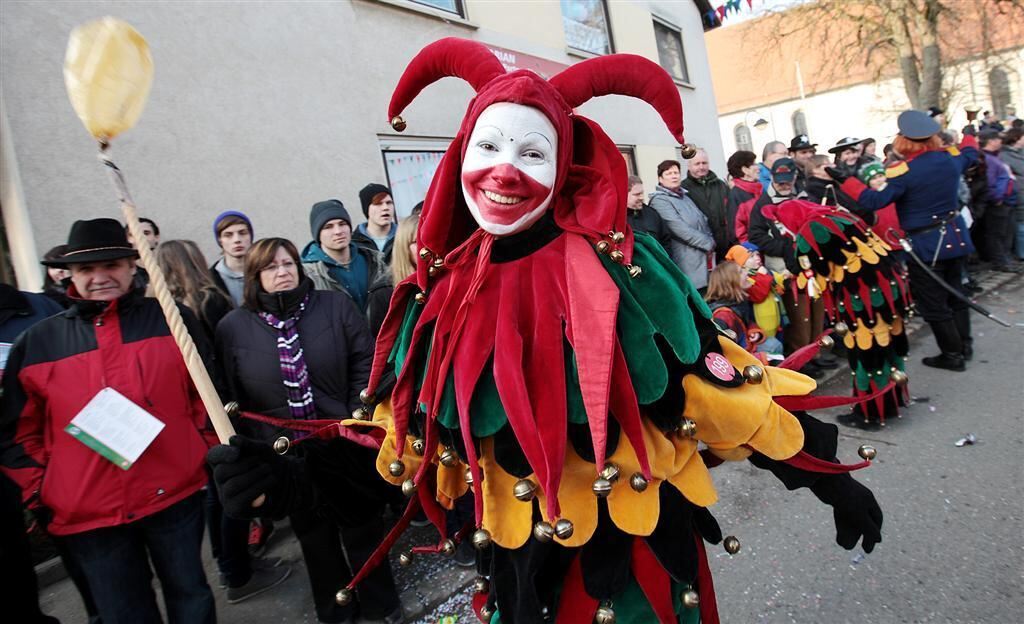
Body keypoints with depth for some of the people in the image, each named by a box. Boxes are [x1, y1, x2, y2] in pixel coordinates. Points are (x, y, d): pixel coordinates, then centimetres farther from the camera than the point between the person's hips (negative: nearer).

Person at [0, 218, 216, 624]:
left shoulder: (173, 320, -1)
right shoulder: (37, 343, 1)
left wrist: (205, 452, 2)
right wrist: (39, 495, 4)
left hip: (175, 495, -1)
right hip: (87, 512, 1)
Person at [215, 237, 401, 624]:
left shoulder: (336, 306, -4)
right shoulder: (233, 327, -4)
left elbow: (365, 363, -2)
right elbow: (231, 397, -1)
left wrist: (357, 419, -9)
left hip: (346, 443, 0)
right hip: (286, 453, 1)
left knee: (362, 526, 15)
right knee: (314, 535, 18)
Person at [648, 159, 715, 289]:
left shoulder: (684, 195, 17)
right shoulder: (660, 200, -11)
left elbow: (703, 220, 19)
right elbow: (680, 228, -19)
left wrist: (710, 242, 0)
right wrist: (708, 244, -13)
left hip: (705, 257, 8)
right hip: (688, 265, -8)